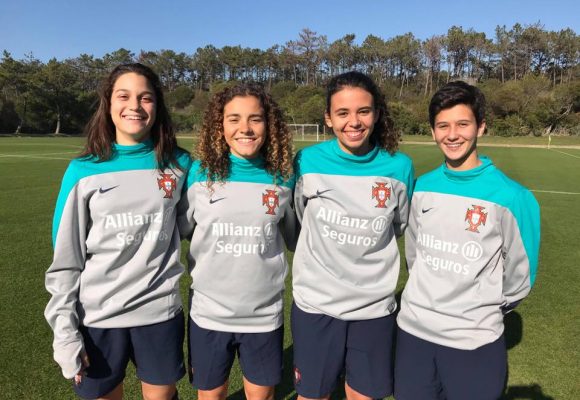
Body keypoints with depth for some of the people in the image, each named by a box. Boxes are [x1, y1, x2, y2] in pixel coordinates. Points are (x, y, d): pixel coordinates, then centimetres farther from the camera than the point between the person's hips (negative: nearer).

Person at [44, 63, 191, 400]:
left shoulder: (178, 164, -3)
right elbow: (66, 259, -2)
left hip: (160, 310, 1)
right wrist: (65, 331, -3)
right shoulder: (83, 170, -6)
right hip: (98, 316, 0)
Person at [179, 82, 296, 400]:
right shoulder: (200, 173, -9)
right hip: (209, 313, 0)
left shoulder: (283, 177, -6)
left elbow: (295, 237, 7)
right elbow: (179, 230, 4)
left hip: (264, 314, 1)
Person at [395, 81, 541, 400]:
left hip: (474, 341, -3)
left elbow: (519, 274, -3)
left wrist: (484, 310, 8)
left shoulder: (510, 196, -14)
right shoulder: (422, 188, -2)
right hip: (413, 329, 4)